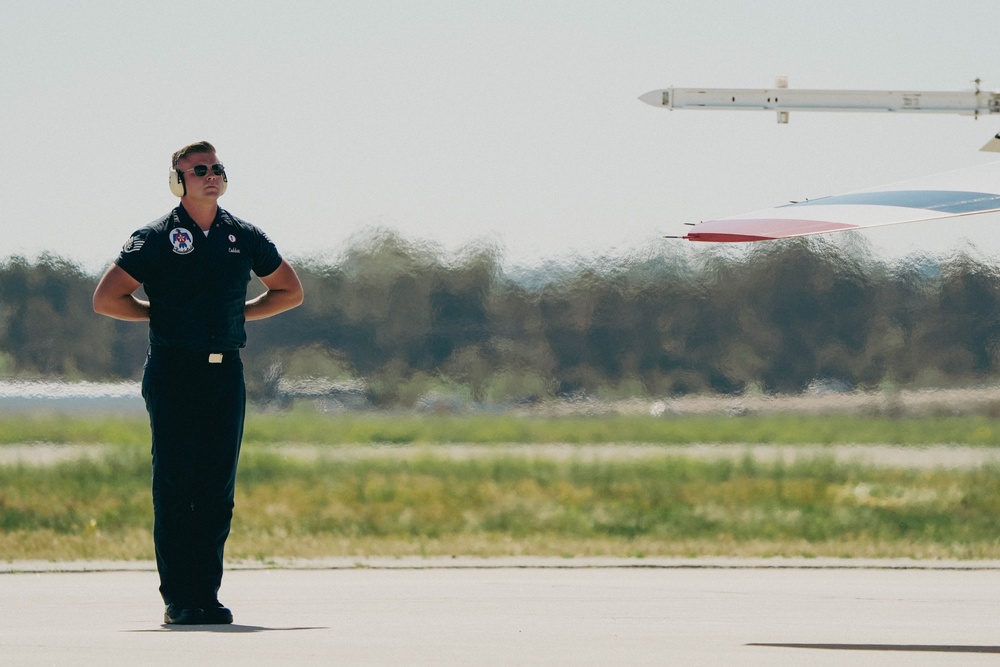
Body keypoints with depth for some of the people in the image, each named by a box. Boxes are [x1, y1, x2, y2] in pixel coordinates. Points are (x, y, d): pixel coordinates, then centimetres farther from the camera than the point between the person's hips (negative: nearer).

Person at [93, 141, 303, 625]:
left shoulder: (243, 238, 10)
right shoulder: (156, 239, -1)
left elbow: (290, 291, 21)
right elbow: (106, 299, 0)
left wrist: (239, 312, 9)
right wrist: (161, 313, 0)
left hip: (225, 372, 4)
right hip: (173, 371, -4)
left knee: (218, 489, 2)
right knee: (174, 486, -5)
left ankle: (207, 594, 5)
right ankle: (177, 598, -4)